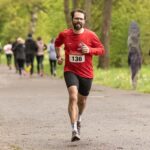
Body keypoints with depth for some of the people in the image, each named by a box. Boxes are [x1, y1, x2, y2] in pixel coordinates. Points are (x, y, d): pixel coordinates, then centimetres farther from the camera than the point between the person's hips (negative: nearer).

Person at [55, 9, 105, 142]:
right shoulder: (64, 34, -2)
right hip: (70, 71, -1)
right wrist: (59, 56, 5)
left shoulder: (91, 35, -7)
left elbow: (102, 50, -1)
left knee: (82, 100, 17)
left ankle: (79, 118, 52)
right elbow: (57, 44, 20)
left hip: (86, 73, 1)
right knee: (73, 97, -23)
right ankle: (74, 130, -28)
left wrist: (89, 50, -18)